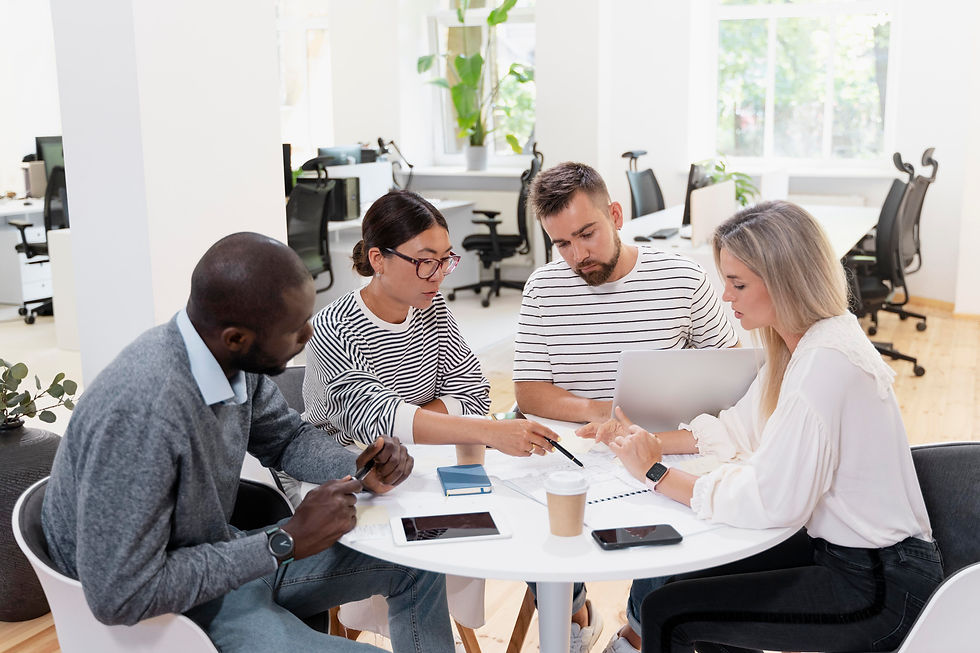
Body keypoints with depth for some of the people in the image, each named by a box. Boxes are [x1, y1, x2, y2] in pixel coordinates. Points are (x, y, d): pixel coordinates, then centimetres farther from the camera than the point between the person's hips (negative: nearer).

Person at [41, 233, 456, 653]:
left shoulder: (236, 360, -11)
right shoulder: (140, 412, -35)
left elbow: (285, 437, 11)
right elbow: (120, 597, -31)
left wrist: (357, 469, -10)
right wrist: (285, 542, -25)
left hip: (223, 558, 8)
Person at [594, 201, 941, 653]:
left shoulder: (825, 362, -26)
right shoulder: (802, 342, 4)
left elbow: (769, 502, -27)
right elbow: (741, 427, 13)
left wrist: (656, 474, -17)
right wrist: (656, 442, -1)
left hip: (879, 587, -9)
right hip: (842, 549, 9)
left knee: (667, 611, -8)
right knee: (691, 573, 19)